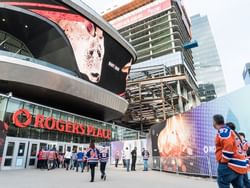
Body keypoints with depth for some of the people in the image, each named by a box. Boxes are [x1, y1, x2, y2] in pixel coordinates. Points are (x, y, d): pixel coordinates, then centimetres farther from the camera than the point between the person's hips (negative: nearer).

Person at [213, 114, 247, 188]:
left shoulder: (223, 131, -13)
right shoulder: (229, 131, 20)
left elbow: (229, 145, -27)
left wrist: (223, 160, -17)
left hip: (230, 164, -10)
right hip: (239, 164, 10)